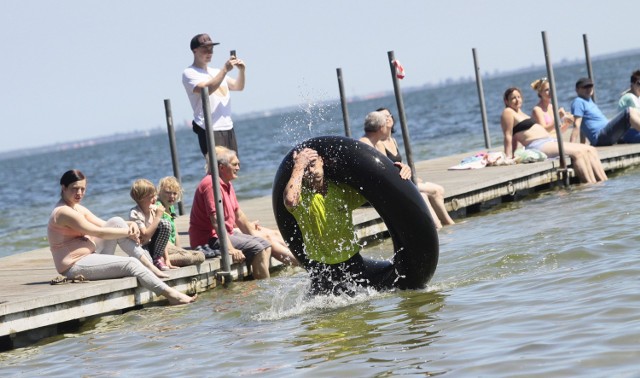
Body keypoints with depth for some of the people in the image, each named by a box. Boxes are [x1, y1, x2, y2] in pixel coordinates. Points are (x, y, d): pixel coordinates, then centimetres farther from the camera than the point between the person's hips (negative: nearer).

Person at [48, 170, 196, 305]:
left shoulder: (78, 208, 14)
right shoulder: (63, 212, -17)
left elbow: (104, 225, 12)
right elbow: (100, 233, -17)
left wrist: (130, 224, -7)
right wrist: (128, 232, -9)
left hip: (89, 257, 10)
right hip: (74, 267, -10)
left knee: (116, 222, 0)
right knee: (131, 264, -20)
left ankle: (149, 265, -5)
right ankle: (171, 295, -18)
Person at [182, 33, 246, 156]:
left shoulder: (216, 72, 20)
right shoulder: (189, 73, -2)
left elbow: (238, 86, 17)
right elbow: (206, 89, -19)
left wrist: (241, 71, -2)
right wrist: (225, 69, -19)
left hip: (228, 128, 7)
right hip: (209, 131, -7)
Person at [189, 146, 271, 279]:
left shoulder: (227, 184, 15)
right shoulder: (211, 184, -19)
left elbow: (239, 216, 22)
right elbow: (216, 220, -27)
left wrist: (254, 236, 21)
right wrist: (230, 249, -32)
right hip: (209, 239, -11)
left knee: (265, 245, 5)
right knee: (256, 249, -21)